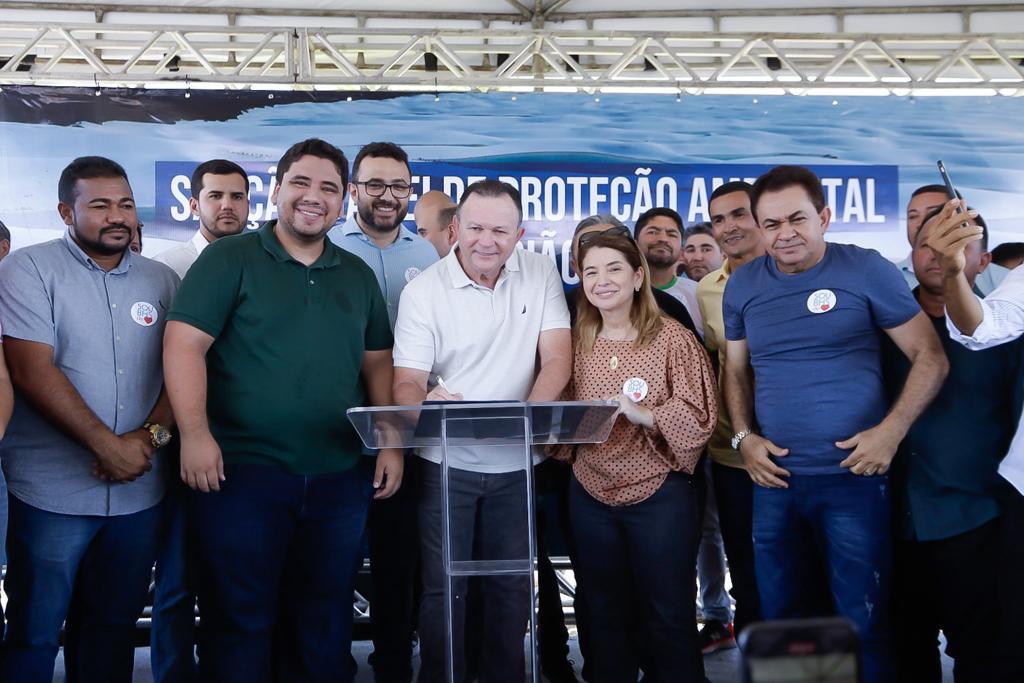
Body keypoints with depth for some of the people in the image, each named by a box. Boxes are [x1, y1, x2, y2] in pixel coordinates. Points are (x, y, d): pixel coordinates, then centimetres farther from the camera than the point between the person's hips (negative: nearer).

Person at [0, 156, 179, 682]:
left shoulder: (161, 281, 9)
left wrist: (152, 435, -12)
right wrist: (107, 445, -18)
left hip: (139, 492, 4)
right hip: (53, 492, -4)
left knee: (113, 629, 15)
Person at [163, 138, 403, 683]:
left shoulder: (358, 276, 14)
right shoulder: (229, 259, -1)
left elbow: (378, 363, 15)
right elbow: (184, 343, -9)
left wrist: (391, 443, 5)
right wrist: (194, 433, -20)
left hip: (340, 480, 5)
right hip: (241, 473, -4)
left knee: (326, 627, 14)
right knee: (240, 623, 5)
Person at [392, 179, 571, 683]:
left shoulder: (540, 274, 0)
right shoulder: (423, 290, -6)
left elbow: (557, 358, -6)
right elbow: (407, 380, -11)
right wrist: (424, 404, -35)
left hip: (516, 465, 2)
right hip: (446, 463, -2)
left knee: (511, 585, 12)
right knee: (444, 588, 3)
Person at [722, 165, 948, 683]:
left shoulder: (866, 270, -6)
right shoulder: (742, 285, 5)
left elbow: (930, 357, -3)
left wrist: (891, 431, -14)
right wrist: (744, 436, 0)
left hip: (853, 477, -4)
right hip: (775, 478, 4)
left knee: (864, 622, 3)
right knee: (777, 616, 15)